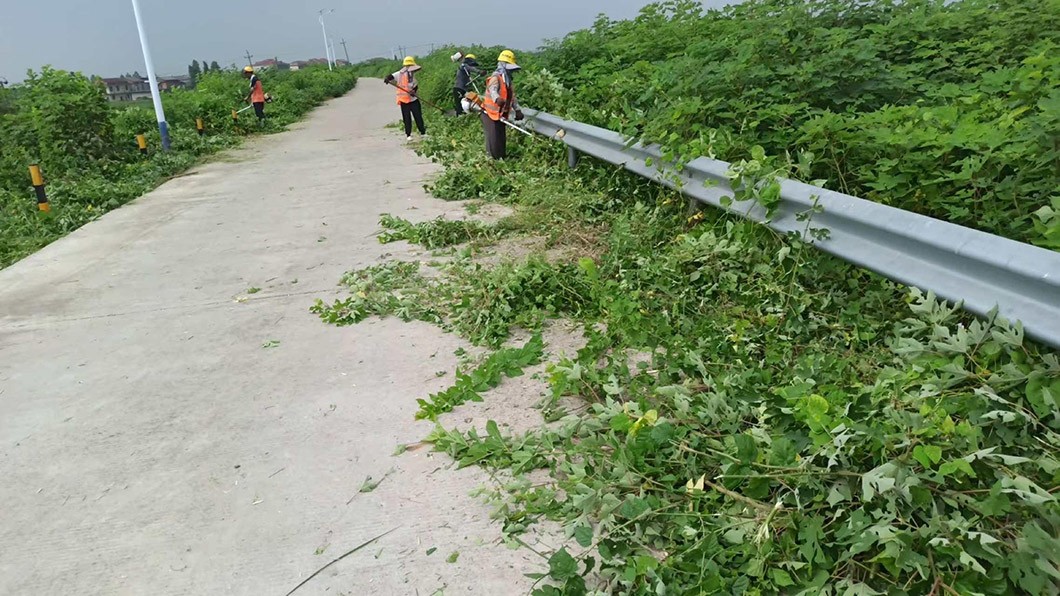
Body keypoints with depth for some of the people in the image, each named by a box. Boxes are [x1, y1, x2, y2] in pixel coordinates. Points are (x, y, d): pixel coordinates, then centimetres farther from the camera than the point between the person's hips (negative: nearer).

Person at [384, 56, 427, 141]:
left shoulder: (412, 74, 12)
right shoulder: (400, 74, -4)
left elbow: (416, 85, 6)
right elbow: (391, 76, -17)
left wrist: (414, 91, -15)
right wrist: (387, 79, -39)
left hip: (413, 99, 4)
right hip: (404, 100, -4)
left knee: (418, 116, 4)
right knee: (407, 118, 0)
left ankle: (423, 132, 14)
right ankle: (408, 135, 8)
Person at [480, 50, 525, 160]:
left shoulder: (507, 79, 11)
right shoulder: (496, 78, -18)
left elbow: (512, 96, 15)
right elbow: (493, 91, -38)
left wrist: (517, 110, 2)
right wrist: (497, 99, -61)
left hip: (501, 115, 9)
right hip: (490, 114, -9)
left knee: (502, 140, 15)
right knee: (493, 140, -8)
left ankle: (502, 160, 27)